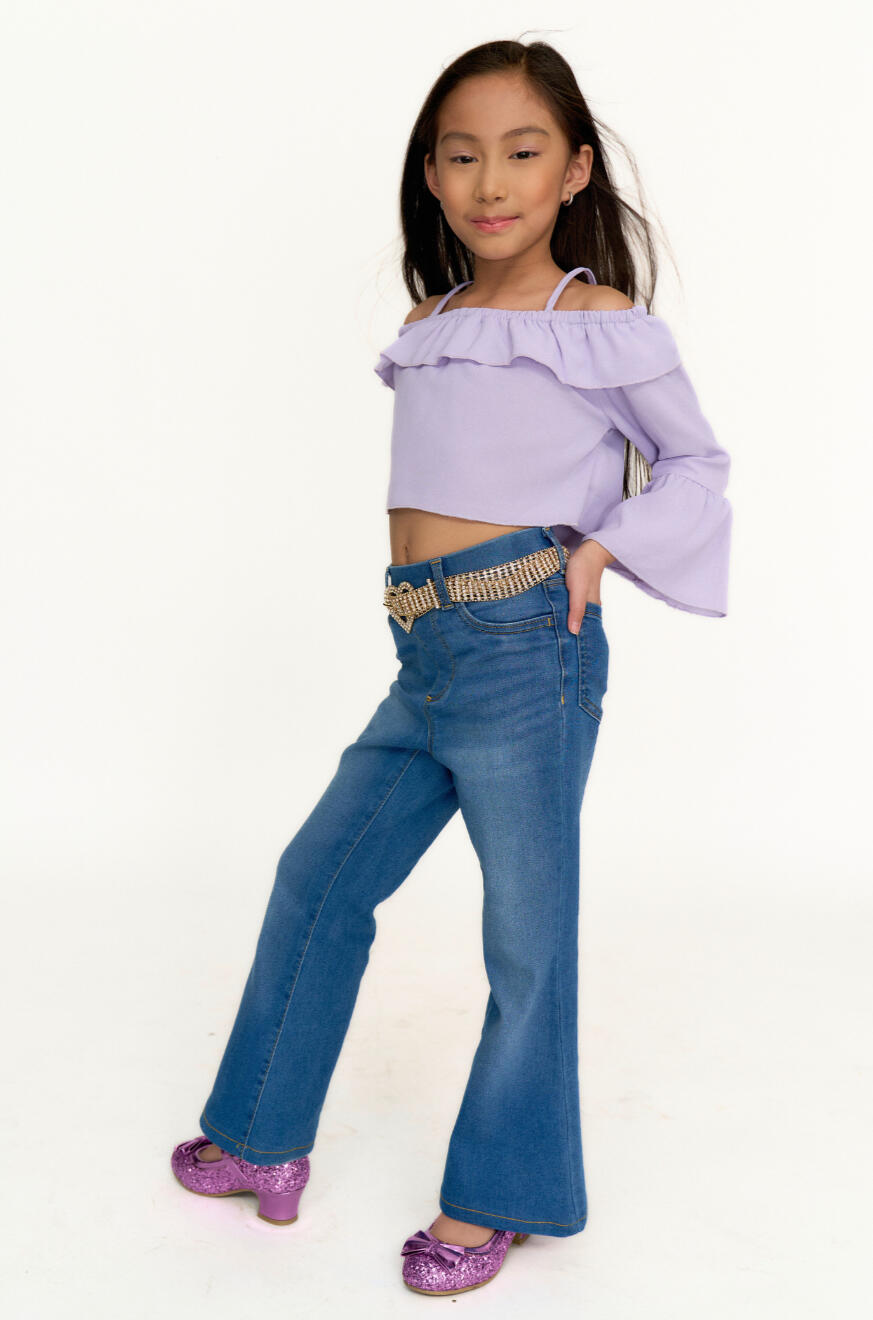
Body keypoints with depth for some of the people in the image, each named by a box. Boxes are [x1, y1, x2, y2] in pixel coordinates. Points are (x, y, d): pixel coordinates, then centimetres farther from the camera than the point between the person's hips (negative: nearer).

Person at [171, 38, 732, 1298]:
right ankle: (266, 1143, 31)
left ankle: (497, 1195, 23)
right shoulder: (427, 327, 12)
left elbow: (696, 462, 6)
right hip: (425, 664, 7)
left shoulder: (603, 324, -4)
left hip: (527, 647, -7)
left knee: (526, 936, 4)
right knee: (319, 876, 13)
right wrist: (431, 617, 8)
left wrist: (602, 545, -8)